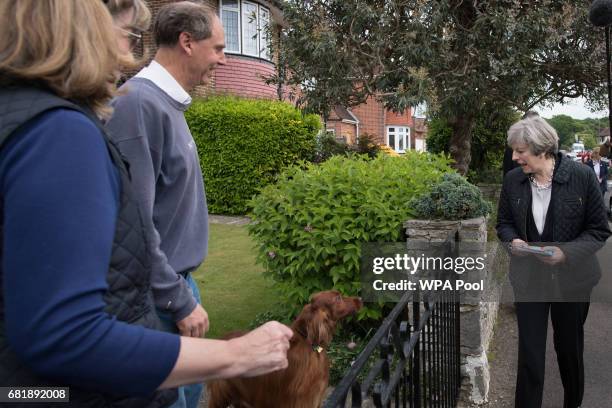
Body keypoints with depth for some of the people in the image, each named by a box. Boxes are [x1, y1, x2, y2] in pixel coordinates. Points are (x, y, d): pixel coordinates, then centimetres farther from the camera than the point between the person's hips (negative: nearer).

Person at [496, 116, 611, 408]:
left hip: (571, 279, -1)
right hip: (529, 279, 1)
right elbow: (504, 223, 7)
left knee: (570, 349, 19)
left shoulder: (582, 176, -15)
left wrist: (567, 252, -23)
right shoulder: (513, 180, -6)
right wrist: (512, 240, -14)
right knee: (529, 353, 4)